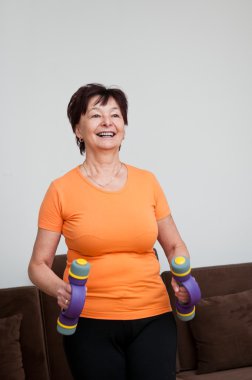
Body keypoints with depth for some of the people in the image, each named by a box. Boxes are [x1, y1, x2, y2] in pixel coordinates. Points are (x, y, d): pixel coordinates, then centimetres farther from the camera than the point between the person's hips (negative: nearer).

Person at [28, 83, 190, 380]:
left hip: (153, 319, 2)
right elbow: (38, 265, 0)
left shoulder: (147, 181, 3)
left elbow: (174, 246, 13)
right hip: (90, 323, -2)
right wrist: (59, 290, -20)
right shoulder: (62, 189, -4)